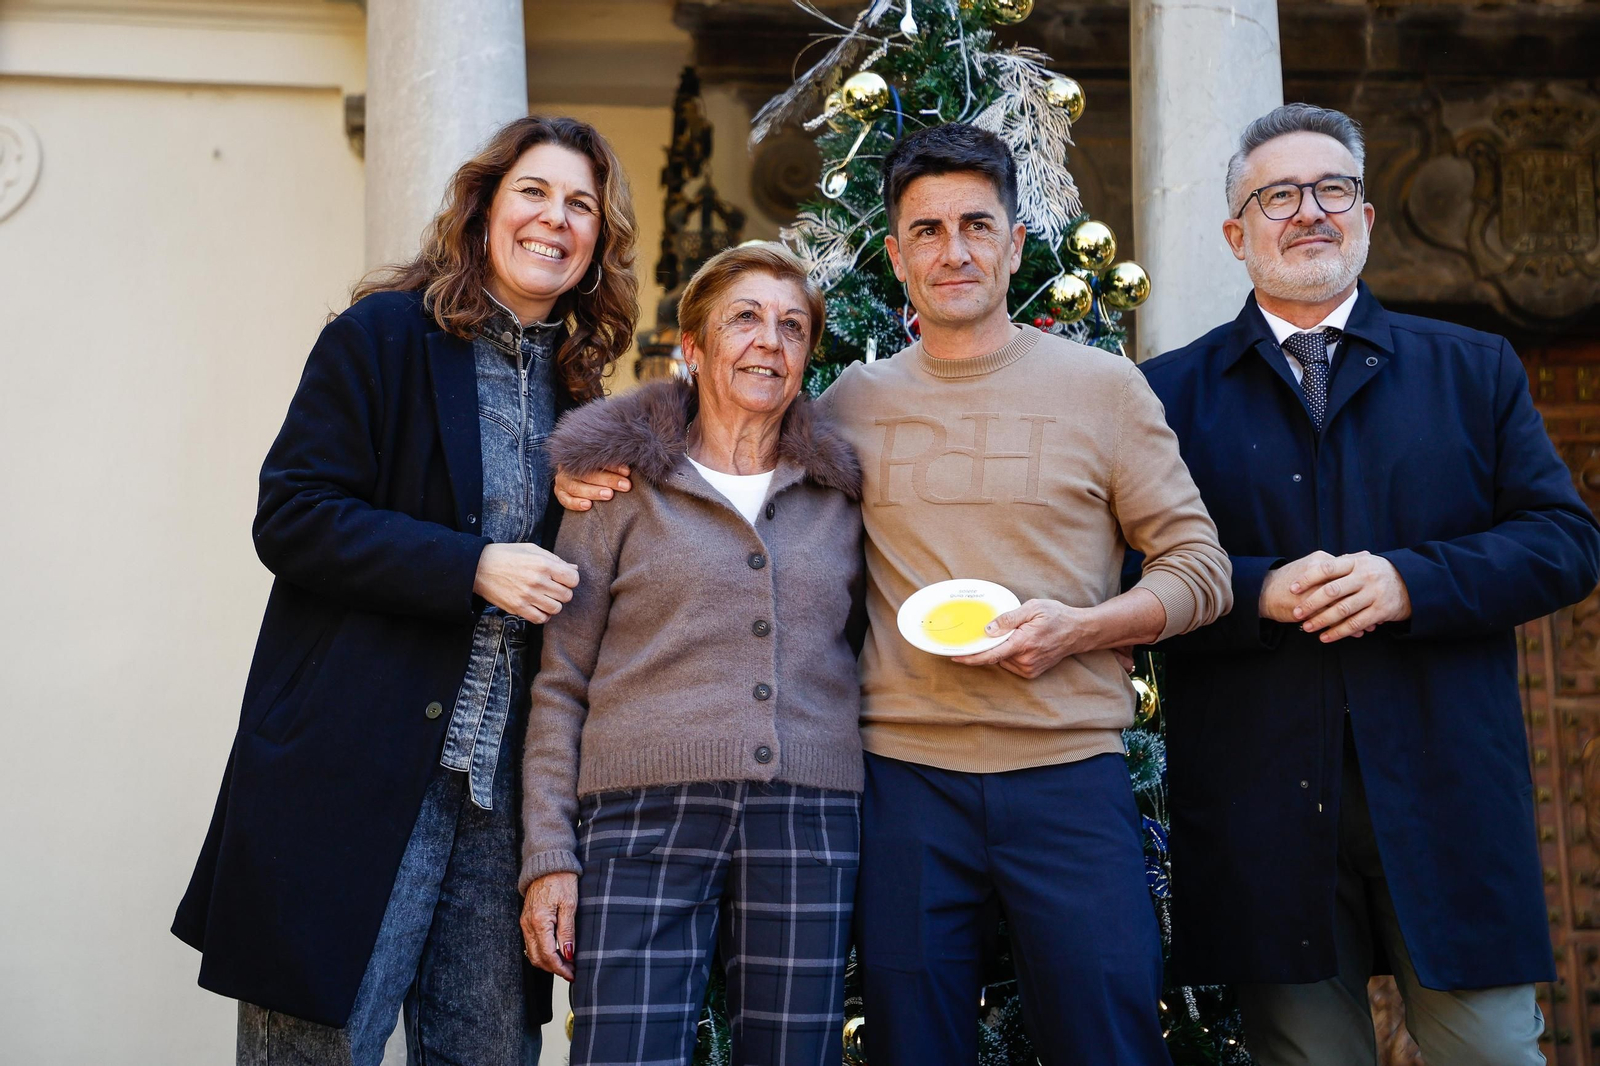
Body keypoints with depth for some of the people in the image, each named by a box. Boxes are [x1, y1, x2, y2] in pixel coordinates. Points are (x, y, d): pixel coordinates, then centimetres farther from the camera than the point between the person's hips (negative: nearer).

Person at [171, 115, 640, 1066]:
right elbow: (290, 517, -10)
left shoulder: (577, 387, 16)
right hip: (358, 769, -5)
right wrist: (472, 568, -17)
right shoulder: (384, 336, -2)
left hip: (501, 783, 6)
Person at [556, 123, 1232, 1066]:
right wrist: (614, 474, 4)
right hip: (906, 772, 2)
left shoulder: (1102, 384, 4)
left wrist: (1079, 627, -13)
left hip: (1068, 774, -1)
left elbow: (1200, 568, 5)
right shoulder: (854, 401, 9)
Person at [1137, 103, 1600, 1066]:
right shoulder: (1174, 392, 7)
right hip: (1266, 813, -1)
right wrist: (1261, 592, -16)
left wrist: (1411, 581, -11)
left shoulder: (1474, 369, 12)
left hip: (1447, 797, 1)